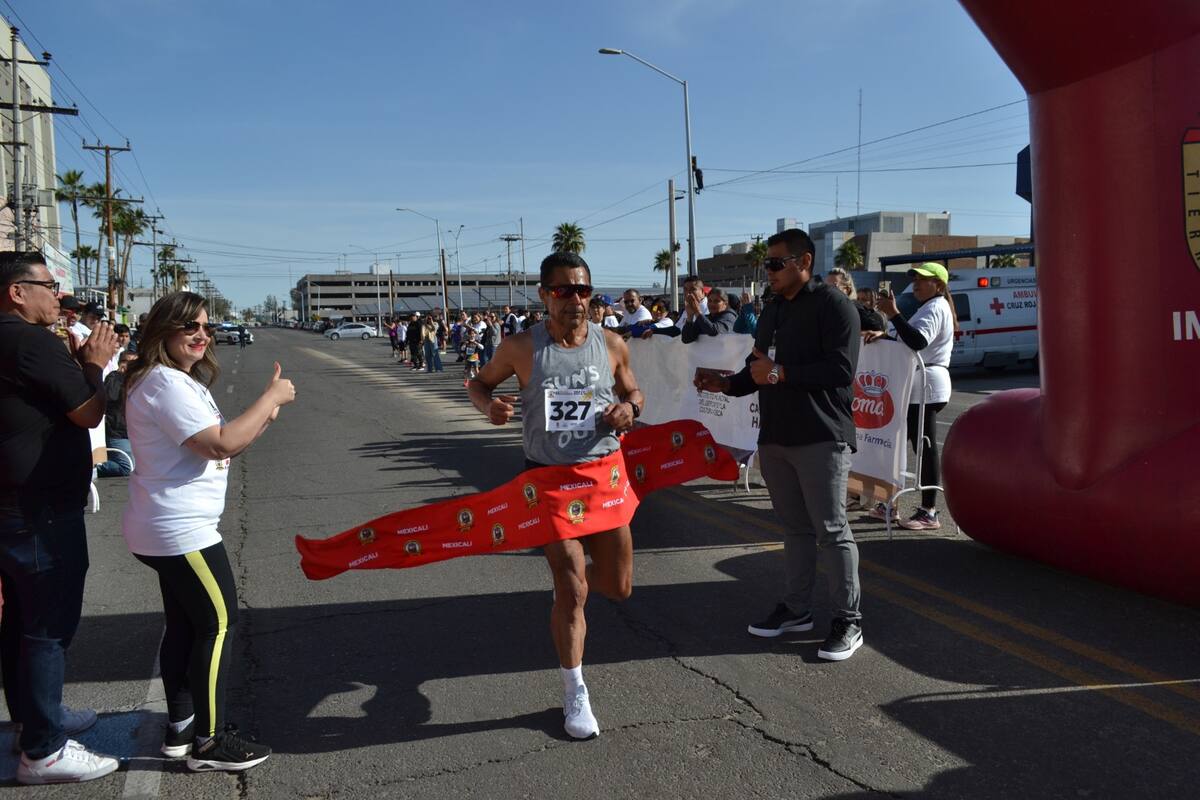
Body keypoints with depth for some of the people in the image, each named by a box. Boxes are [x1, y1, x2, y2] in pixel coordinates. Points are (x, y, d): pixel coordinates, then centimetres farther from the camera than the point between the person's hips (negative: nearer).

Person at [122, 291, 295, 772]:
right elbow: (220, 445, -27)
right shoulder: (164, 382, -19)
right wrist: (272, 397, -18)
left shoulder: (182, 381, 15)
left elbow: (220, 446, 13)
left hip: (168, 529, 11)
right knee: (219, 624, -3)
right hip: (182, 532, -11)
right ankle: (208, 742, 6)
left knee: (185, 625, 16)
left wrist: (266, 414, -2)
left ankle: (180, 727, 27)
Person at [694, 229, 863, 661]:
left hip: (821, 438, -7)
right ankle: (797, 609, 25)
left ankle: (848, 621, 8)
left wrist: (780, 373, -19)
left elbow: (841, 369, -19)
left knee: (830, 530, -3)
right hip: (775, 437, 7)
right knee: (796, 527, 15)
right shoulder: (771, 311, 17)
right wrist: (727, 383, 2)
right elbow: (758, 369, 21)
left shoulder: (832, 304, -9)